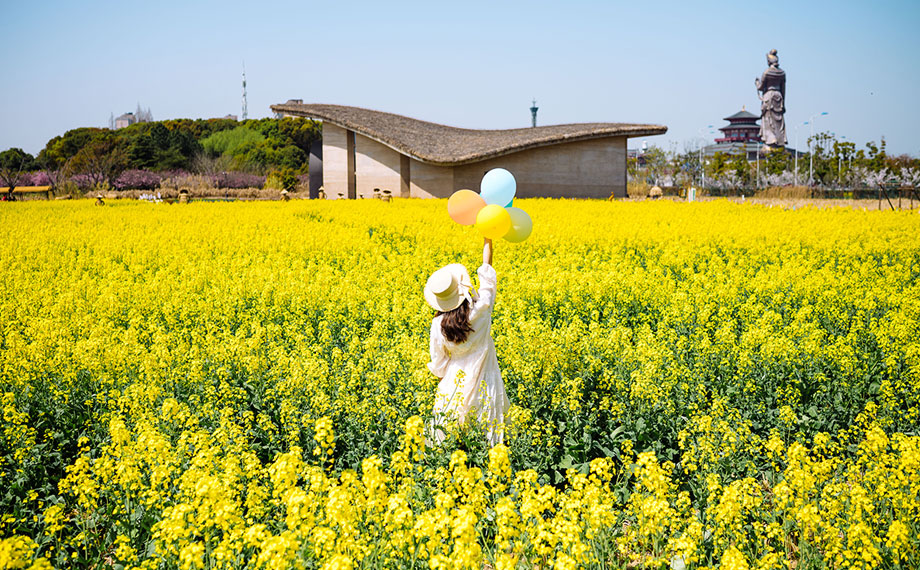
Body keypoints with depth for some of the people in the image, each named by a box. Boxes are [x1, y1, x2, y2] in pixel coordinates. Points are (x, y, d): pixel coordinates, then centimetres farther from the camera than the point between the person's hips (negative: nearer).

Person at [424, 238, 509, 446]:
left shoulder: (438, 325, -16)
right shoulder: (480, 310, -19)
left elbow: (438, 362, -4)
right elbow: (486, 272, -6)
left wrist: (442, 379, 17)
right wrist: (488, 240, 3)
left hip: (455, 382, 0)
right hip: (483, 381, 0)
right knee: (487, 427, 10)